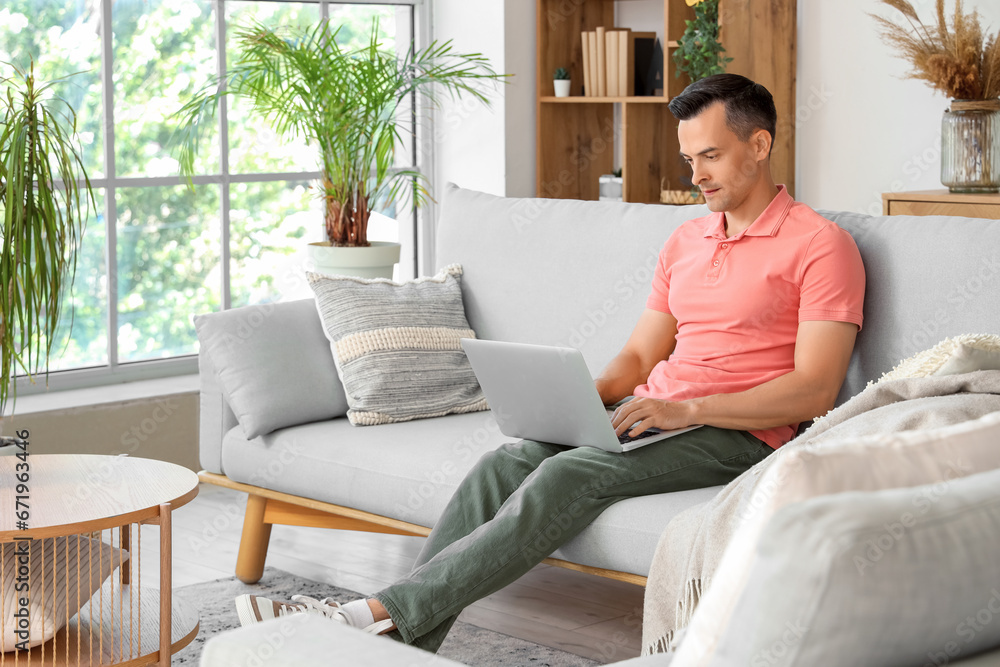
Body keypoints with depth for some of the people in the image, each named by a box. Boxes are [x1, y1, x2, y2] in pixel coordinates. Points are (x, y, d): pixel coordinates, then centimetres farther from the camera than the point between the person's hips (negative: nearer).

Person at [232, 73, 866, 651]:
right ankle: (396, 644, -27)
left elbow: (814, 391, -12)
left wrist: (688, 409, -21)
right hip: (652, 415, 7)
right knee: (506, 462, -20)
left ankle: (383, 613, -33)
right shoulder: (686, 241, 21)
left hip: (737, 435, -7)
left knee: (570, 474, -30)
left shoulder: (821, 245, -4)